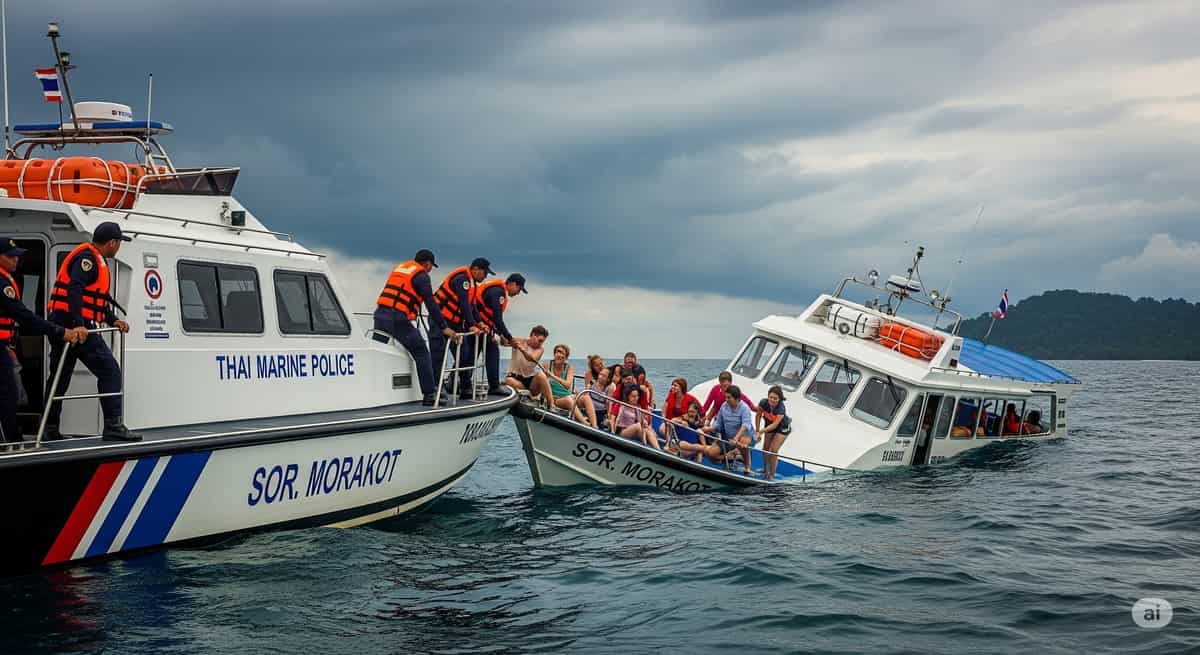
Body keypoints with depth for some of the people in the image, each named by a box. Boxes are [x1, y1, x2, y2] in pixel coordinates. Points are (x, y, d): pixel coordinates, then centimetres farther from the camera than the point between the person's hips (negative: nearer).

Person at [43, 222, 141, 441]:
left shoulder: (96, 259, 22)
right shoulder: (88, 257, -11)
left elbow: (96, 298, 27)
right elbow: (74, 289, -24)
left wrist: (113, 320, 16)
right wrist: (79, 325, -30)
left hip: (61, 324, 11)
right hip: (75, 324, -11)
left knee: (60, 376, 12)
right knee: (109, 371, -10)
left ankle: (50, 429, 16)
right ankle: (113, 426, -14)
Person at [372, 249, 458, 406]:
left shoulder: (399, 268, 23)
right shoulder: (421, 276, 1)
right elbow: (431, 304, -5)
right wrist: (444, 327, -4)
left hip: (380, 313, 7)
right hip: (398, 318, -7)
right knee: (421, 354, 1)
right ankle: (429, 394, -2)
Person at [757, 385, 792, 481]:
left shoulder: (781, 409, -38)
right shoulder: (763, 403, -27)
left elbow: (775, 425, -39)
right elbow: (758, 415, -12)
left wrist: (761, 431, -43)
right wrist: (757, 431, -13)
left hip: (782, 428, -5)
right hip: (769, 425, 5)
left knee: (773, 450, -12)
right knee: (765, 448, 10)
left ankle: (771, 474, 1)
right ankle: (765, 470, 31)